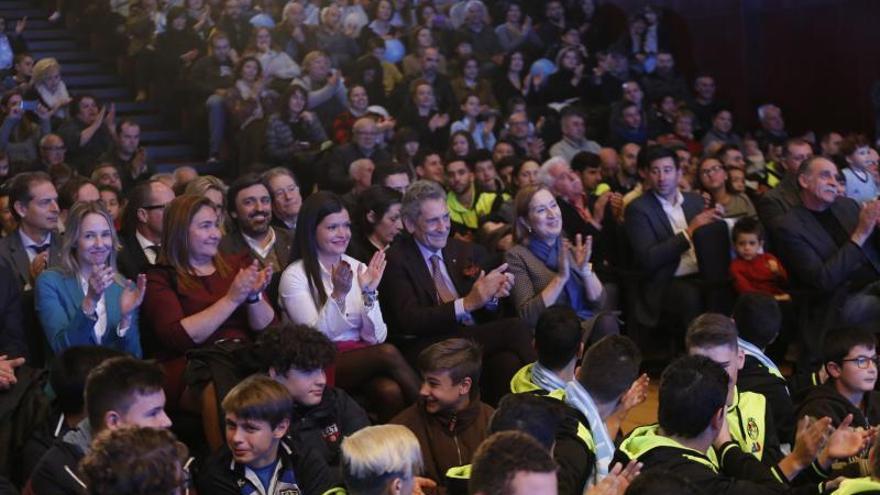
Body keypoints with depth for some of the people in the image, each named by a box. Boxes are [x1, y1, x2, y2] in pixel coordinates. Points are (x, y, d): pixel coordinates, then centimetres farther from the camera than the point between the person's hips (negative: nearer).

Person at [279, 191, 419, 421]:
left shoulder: (358, 269, 11)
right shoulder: (295, 276, -2)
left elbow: (376, 337, 3)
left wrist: (369, 293, -13)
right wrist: (338, 294, -25)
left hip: (364, 358, 4)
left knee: (391, 391, -32)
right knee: (387, 352, -29)